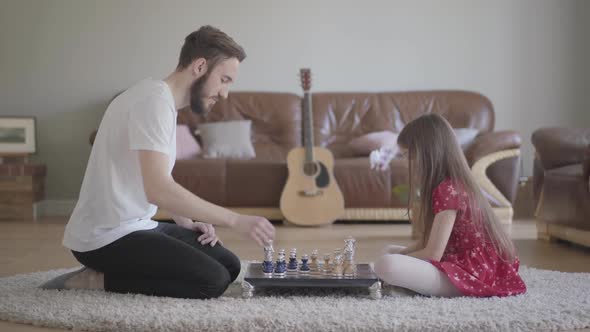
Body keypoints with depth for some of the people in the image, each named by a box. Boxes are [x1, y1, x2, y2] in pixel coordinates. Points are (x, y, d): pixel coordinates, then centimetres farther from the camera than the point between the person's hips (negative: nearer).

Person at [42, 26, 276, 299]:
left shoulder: (165, 102, 14)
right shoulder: (154, 100, -18)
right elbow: (158, 190, -30)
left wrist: (187, 223, 4)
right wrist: (235, 220, -26)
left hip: (138, 225, 10)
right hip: (107, 237, -10)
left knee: (229, 266, 6)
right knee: (213, 281, -20)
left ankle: (106, 273, 7)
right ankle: (98, 280, -8)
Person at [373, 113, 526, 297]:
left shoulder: (448, 190, -18)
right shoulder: (453, 184, 12)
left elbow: (432, 254, -19)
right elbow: (428, 244, 13)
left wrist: (397, 258, -5)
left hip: (472, 274, -10)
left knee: (385, 265, -27)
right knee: (390, 250, 21)